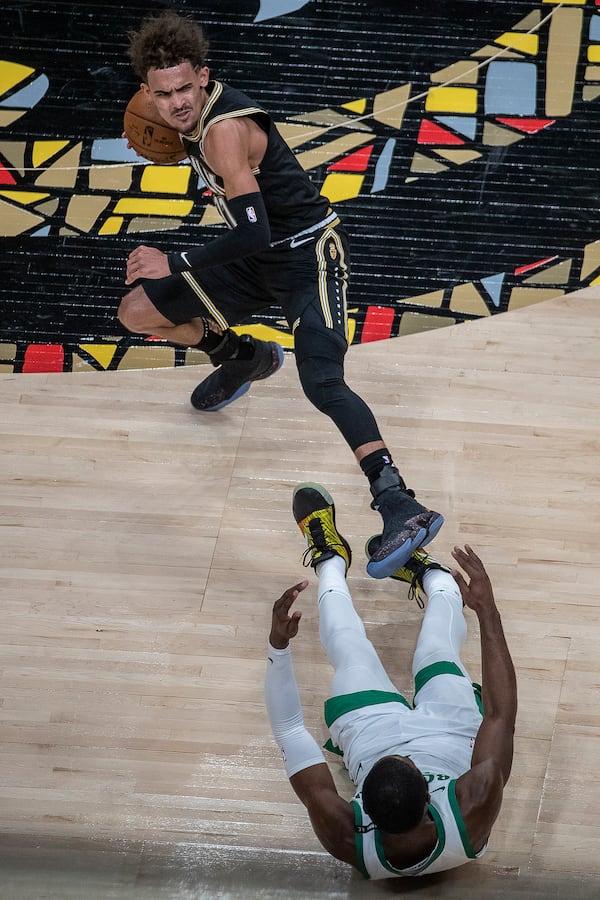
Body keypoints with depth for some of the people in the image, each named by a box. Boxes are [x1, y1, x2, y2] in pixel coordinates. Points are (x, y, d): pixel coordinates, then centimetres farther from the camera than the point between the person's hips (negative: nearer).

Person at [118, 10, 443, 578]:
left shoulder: (225, 129, -26)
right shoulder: (200, 109, 1)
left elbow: (253, 233, -30)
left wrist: (174, 265, -22)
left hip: (308, 254, -9)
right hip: (259, 258, 9)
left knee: (322, 385, -30)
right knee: (137, 312, 9)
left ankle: (400, 508, -37)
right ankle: (244, 360, 33)